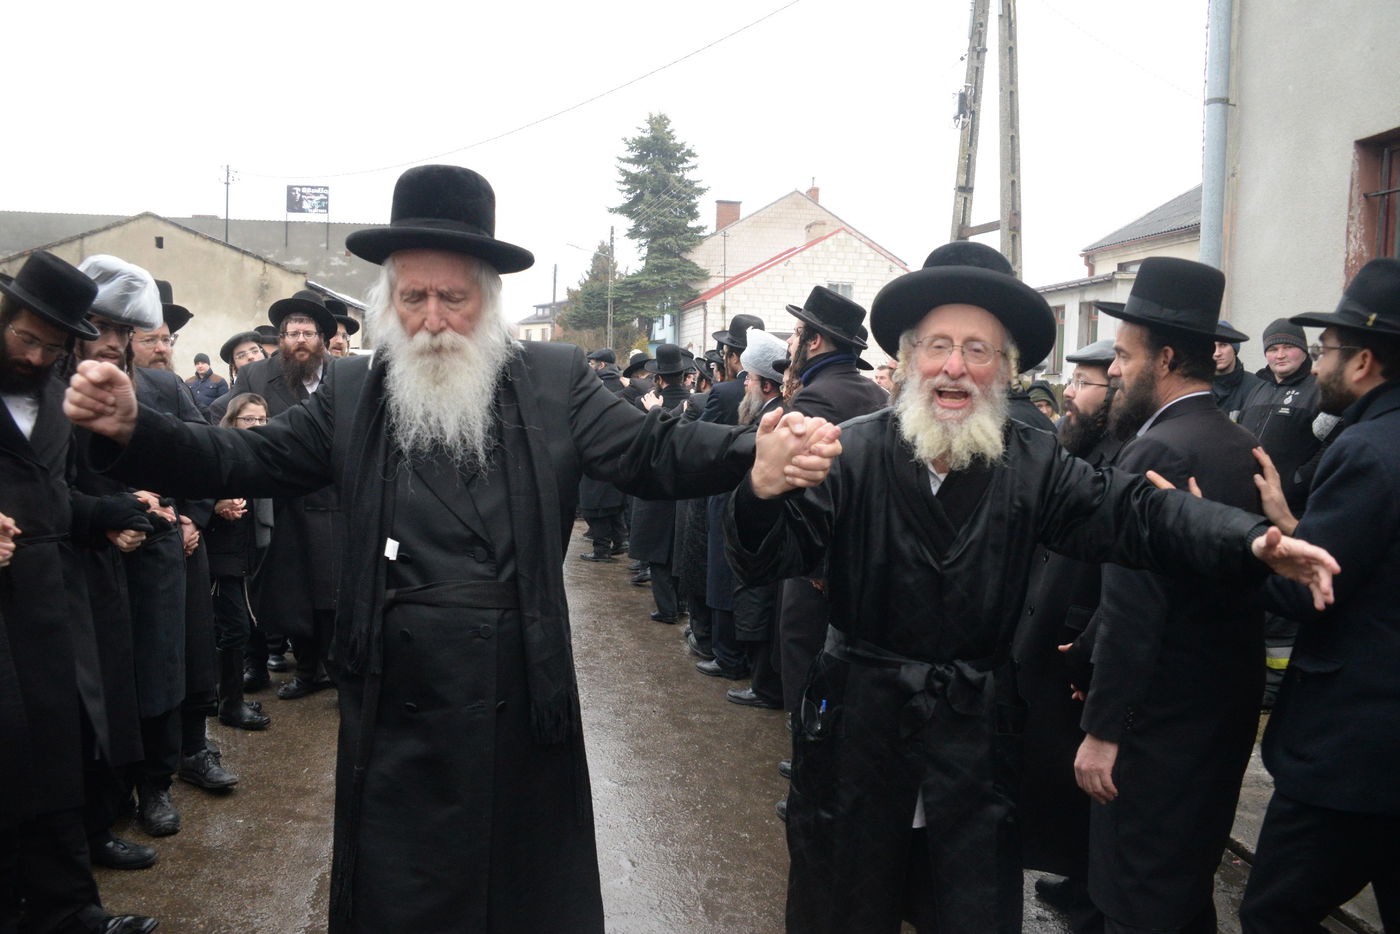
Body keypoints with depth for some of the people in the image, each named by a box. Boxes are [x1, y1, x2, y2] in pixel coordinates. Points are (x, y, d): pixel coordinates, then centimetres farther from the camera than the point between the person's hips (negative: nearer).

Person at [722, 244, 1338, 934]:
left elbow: (1135, 513, -12)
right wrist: (764, 490, -41)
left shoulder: (1033, 463, -5)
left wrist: (1253, 540, -28)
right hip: (857, 715, -1)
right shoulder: (855, 451, -13)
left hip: (974, 728, 2)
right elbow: (770, 559, -18)